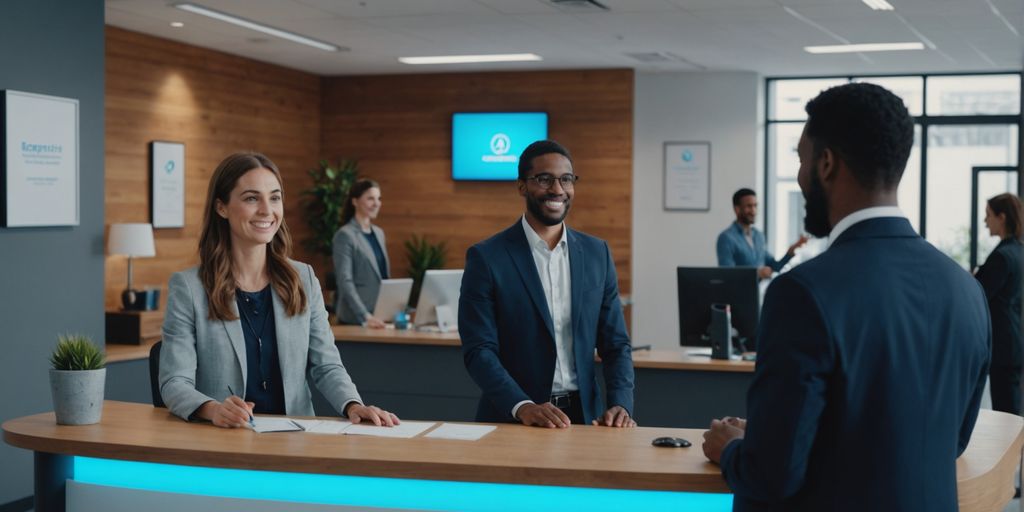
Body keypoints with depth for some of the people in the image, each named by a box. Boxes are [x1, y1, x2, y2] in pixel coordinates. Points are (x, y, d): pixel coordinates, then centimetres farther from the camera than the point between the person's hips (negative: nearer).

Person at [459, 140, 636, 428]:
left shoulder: (597, 253, 9)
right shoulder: (486, 258, -3)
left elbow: (615, 344, 9)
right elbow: (478, 350, -8)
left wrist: (621, 405, -7)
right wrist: (523, 406, -22)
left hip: (584, 416, 2)